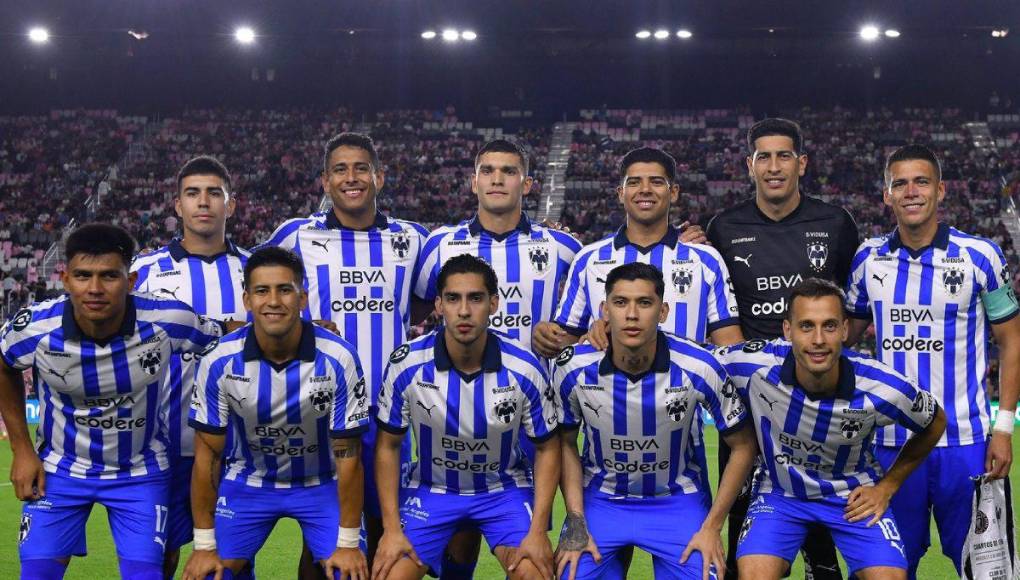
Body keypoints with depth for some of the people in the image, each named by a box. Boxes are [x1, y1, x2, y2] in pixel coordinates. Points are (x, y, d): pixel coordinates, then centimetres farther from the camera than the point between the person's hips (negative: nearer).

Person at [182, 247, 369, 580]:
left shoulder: (338, 359, -23)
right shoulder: (219, 362, -19)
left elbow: (348, 455, -15)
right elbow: (208, 454, -9)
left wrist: (348, 543, -13)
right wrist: (204, 545, -8)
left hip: (321, 482, -1)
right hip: (248, 482, 1)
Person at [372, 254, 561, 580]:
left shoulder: (525, 370, -19)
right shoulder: (406, 365, -19)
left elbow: (546, 448, -6)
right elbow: (388, 446, -6)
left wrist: (538, 531, -12)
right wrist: (392, 529, -11)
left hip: (504, 488, 0)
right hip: (431, 488, 1)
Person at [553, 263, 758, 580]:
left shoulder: (699, 368, -21)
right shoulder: (573, 367, -17)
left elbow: (743, 446, -7)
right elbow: (566, 442, 0)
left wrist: (712, 527, -7)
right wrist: (575, 525, -6)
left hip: (678, 499, -1)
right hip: (600, 498, 1)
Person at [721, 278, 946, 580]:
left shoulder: (884, 390, -24)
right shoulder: (754, 364, -27)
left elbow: (935, 423, -2)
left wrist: (887, 486, -1)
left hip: (855, 497, 0)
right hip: (780, 490, 0)